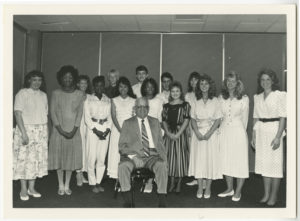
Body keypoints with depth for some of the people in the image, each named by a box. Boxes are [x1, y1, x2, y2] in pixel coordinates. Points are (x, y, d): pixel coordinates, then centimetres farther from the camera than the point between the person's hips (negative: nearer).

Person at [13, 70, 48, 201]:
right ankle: (23, 189, 11)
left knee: (38, 158, 6)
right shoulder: (22, 93, -5)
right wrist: (23, 133, -18)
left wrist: (46, 132, 4)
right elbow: (18, 113, -11)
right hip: (26, 129, -5)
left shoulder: (43, 95, 11)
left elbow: (45, 115, 11)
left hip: (41, 131, 5)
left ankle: (31, 188, 18)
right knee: (24, 158, -2)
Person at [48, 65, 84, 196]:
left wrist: (74, 130, -11)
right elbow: (52, 112, -2)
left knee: (72, 157, 3)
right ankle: (61, 186, 15)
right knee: (59, 157, 3)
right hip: (58, 130, 0)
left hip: (74, 131, 0)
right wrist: (60, 129, -12)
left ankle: (67, 185, 15)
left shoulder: (79, 94, 3)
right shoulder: (56, 93, 3)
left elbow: (80, 113, -1)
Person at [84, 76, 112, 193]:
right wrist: (96, 131, -11)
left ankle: (98, 182, 15)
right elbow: (87, 118, -2)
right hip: (92, 129, -2)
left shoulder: (108, 100, 11)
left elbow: (109, 117, 9)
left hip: (105, 129, 3)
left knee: (102, 157, 4)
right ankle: (92, 183, 9)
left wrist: (107, 130, -5)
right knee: (92, 157, -3)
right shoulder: (88, 100, 2)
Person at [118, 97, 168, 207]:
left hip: (152, 156, 1)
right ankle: (127, 200, -20)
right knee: (123, 166, -32)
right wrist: (131, 155, -13)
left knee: (162, 166, -31)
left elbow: (160, 143, 17)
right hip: (134, 157, -1)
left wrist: (164, 159, 2)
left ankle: (162, 201, -24)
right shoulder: (127, 123, 11)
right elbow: (122, 146, 7)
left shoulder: (155, 122, 18)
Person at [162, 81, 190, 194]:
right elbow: (164, 121, 5)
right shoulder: (166, 106, 10)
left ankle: (179, 184, 11)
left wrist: (178, 134, -15)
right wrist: (168, 133, -10)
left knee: (180, 157, 0)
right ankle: (172, 183, 16)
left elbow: (186, 121, -6)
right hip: (169, 134, 3)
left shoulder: (185, 105, 0)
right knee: (170, 157, 5)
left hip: (180, 133, -3)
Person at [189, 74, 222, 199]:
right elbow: (193, 119, 4)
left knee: (210, 159, 0)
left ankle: (208, 188, 11)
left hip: (211, 133, -2)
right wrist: (197, 132, -11)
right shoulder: (196, 102, 6)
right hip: (198, 133, 2)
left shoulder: (215, 101, -1)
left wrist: (209, 133, -15)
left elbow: (218, 120, -5)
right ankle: (200, 188, 11)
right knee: (198, 159, 2)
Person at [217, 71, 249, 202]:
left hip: (238, 131, -3)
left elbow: (245, 118, 2)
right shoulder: (221, 98, 8)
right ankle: (229, 189, 22)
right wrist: (220, 130, 4)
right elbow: (219, 116, 10)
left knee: (240, 161, 0)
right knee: (225, 160, 8)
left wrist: (241, 131, 1)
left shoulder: (244, 98, -1)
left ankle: (238, 191, 11)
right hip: (224, 131, 4)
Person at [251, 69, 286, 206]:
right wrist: (253, 136, 9)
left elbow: (283, 117, -9)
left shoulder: (280, 95, -5)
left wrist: (278, 136, -15)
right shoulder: (257, 97, 11)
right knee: (263, 163, 9)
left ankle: (274, 195, 13)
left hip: (274, 129, -5)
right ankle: (266, 193, 20)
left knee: (275, 163, 0)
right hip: (261, 131, 5)